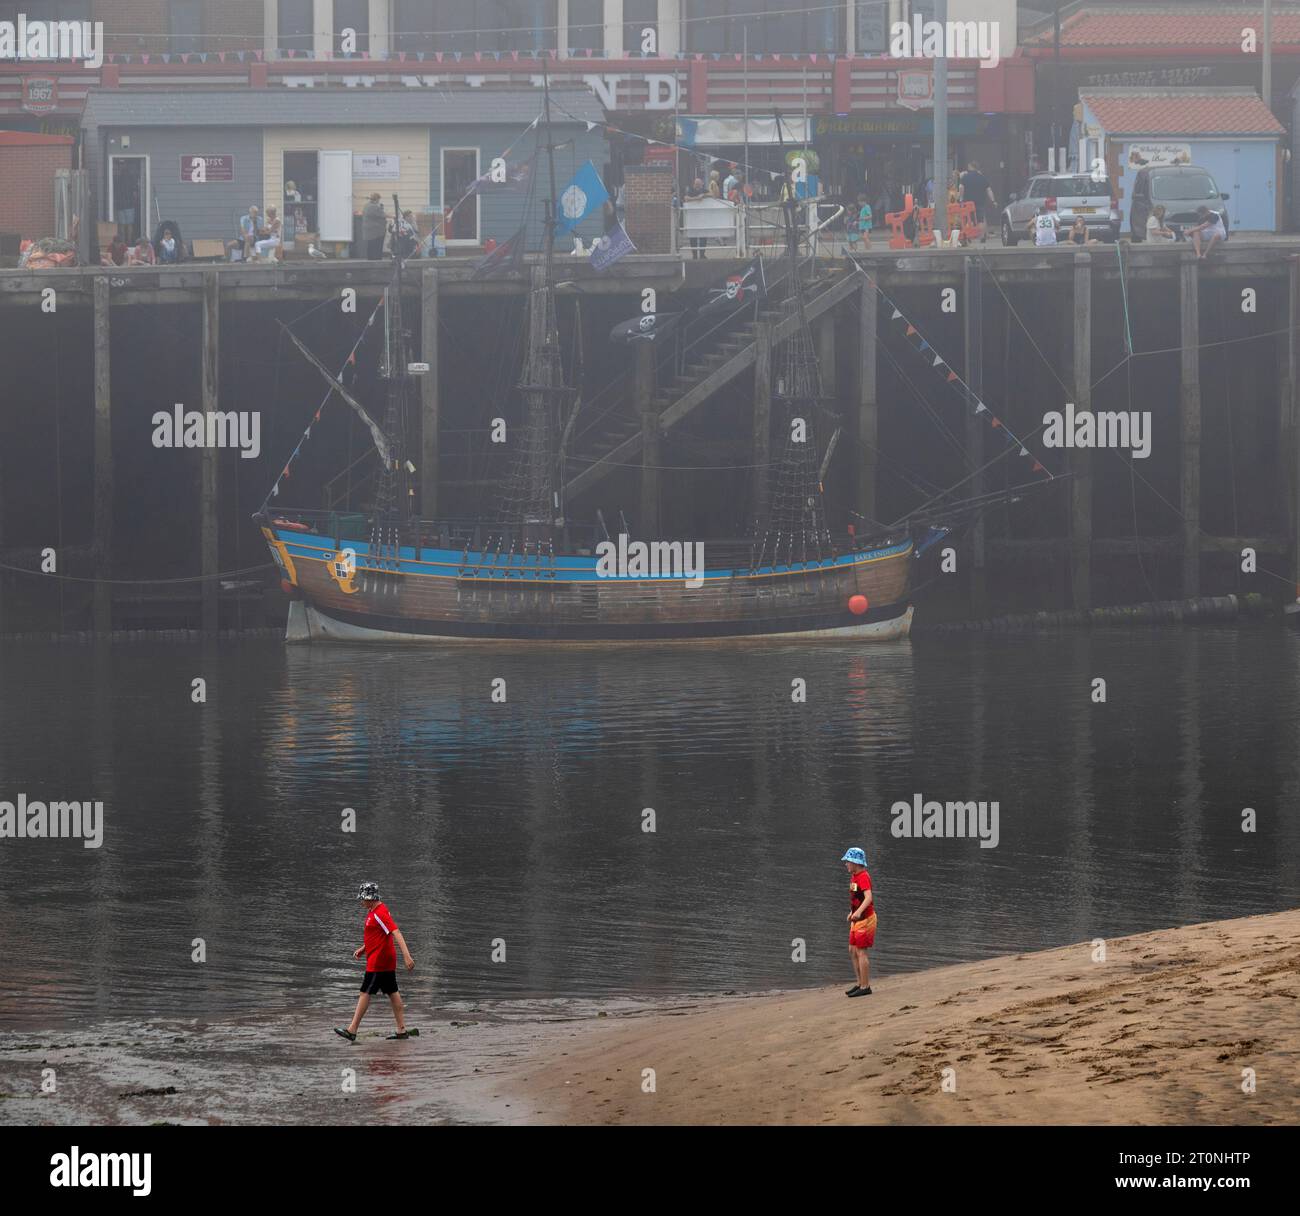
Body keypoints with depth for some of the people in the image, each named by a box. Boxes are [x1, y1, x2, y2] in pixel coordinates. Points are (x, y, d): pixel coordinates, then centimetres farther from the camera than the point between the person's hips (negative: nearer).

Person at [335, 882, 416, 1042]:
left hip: (378, 962, -10)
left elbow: (396, 933, -26)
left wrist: (406, 955, -34)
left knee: (365, 993, -6)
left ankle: (352, 1030, -3)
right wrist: (363, 949, 18)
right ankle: (402, 1030, 12)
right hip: (388, 962, 10)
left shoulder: (380, 914, -19)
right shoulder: (372, 912, 14)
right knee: (393, 993, 10)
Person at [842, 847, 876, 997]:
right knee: (853, 951, 13)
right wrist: (852, 912, 35)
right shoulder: (854, 877, 13)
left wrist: (858, 911, -46)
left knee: (861, 952, -8)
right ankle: (860, 983, 21)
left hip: (865, 918, -10)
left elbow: (868, 897, -33)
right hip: (857, 920, 10)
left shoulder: (863, 877, -19)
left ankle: (865, 986, -5)